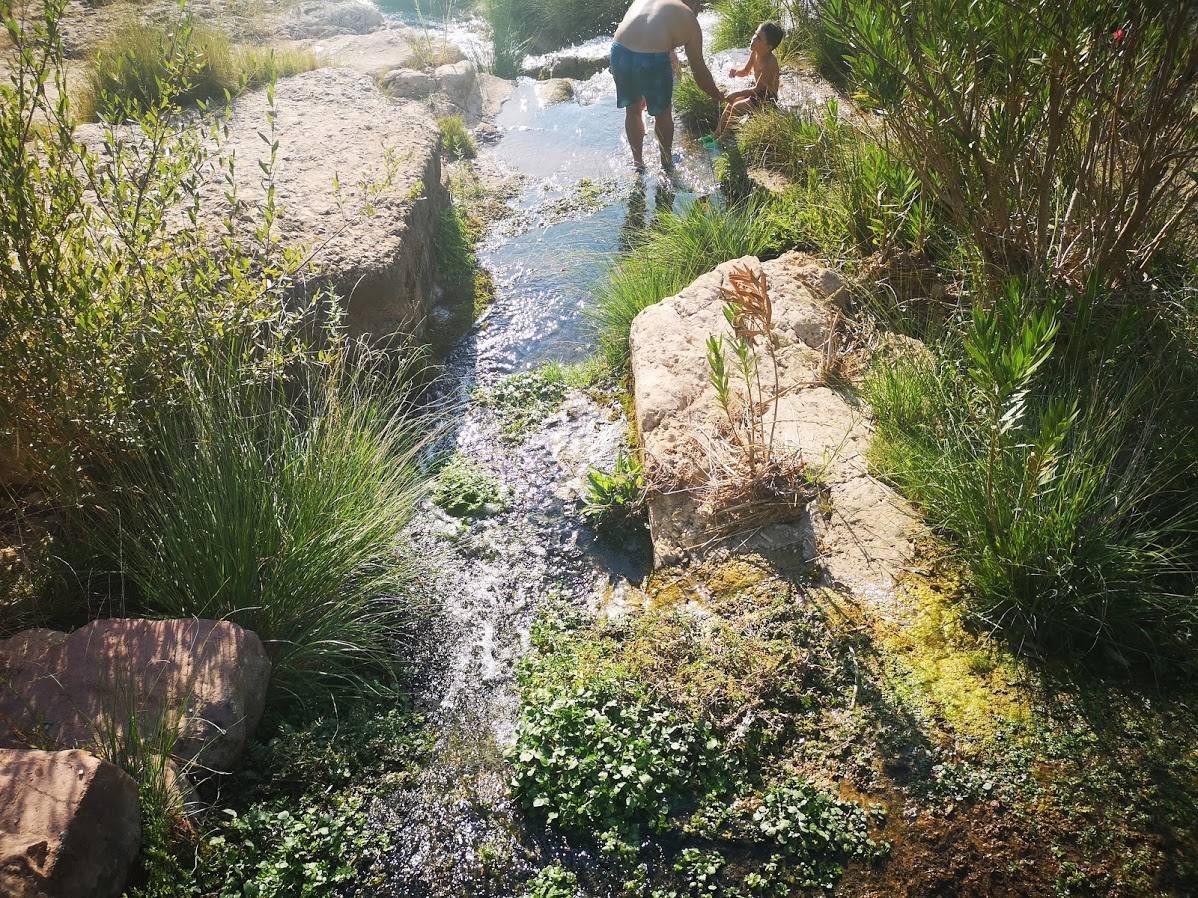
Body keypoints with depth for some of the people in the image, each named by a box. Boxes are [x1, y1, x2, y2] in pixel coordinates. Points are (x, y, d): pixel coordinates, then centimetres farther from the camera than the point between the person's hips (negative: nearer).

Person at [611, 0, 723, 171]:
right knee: (663, 114, 20)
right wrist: (719, 98, 30)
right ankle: (666, 162, 37)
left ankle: (638, 162, 38)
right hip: (653, 60, -4)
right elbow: (699, 70, 17)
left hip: (620, 51, 4)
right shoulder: (689, 18, 13)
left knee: (632, 110, 25)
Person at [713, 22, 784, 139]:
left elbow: (757, 89, -25)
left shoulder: (770, 63, -31)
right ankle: (717, 134, 11)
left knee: (735, 108, -15)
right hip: (757, 91, 8)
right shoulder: (754, 52, -9)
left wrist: (736, 94, -24)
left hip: (767, 99, -8)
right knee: (730, 102, 3)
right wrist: (735, 72, -14)